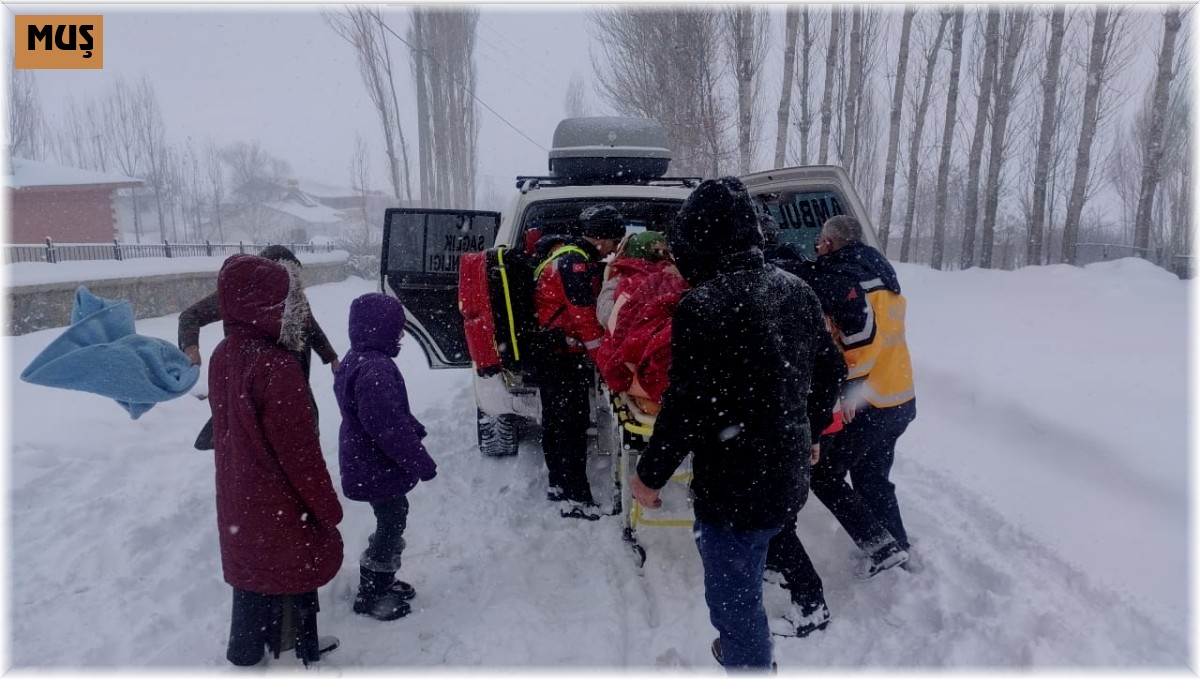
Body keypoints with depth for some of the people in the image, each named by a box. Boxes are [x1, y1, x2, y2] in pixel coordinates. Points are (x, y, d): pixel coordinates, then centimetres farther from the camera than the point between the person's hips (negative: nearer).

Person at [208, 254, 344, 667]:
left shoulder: (223, 356, 1)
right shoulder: (275, 366, -27)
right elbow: (299, 450, -23)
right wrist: (328, 508, -11)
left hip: (239, 504, 8)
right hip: (279, 508, -8)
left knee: (254, 580, 23)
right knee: (292, 584, 10)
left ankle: (247, 655, 41)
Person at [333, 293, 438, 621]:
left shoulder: (359, 360, 7)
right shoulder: (374, 370, -27)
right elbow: (388, 425, -29)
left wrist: (414, 429, 19)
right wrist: (420, 461, -21)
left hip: (367, 462, 10)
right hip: (378, 468, -10)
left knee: (393, 519, 20)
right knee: (391, 523, 3)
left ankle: (381, 580, 35)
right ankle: (371, 594, 18)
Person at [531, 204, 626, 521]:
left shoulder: (574, 257, 15)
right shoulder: (574, 262, -18)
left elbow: (587, 312, 16)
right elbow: (585, 318, -23)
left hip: (554, 354, 11)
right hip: (562, 354, -11)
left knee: (557, 418, 16)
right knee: (573, 423, -9)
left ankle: (559, 484, 28)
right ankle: (577, 498, -7)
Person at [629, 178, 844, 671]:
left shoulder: (703, 305, -22)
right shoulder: (797, 291, 4)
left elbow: (687, 408, -23)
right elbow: (829, 370, 13)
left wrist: (650, 474, -8)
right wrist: (807, 432, 28)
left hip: (734, 484, -9)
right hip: (789, 474, 9)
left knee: (734, 598, 9)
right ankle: (747, 650, 49)